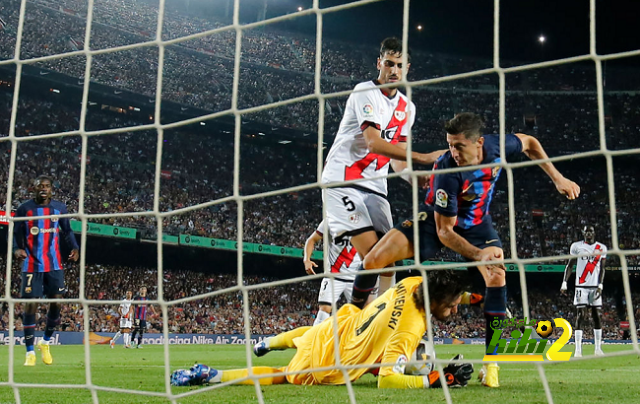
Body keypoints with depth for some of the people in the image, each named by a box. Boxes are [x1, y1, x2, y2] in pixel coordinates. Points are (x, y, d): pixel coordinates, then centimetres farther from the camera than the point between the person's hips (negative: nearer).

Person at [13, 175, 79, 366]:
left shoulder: (60, 208, 5)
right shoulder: (24, 209, -1)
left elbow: (67, 231, 13)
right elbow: (16, 233, 2)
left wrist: (74, 248, -5)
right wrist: (17, 249, -17)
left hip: (54, 265, 2)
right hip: (32, 265, -2)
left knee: (56, 302, 0)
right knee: (31, 305, -4)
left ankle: (45, 342, 22)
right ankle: (30, 352, 3)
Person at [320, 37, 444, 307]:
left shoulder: (407, 107, 16)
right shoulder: (366, 92, -9)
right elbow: (374, 143, -21)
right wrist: (424, 158, -24)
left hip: (374, 187, 8)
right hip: (342, 181, -7)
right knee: (372, 253, -21)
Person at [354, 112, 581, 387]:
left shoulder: (497, 146, -24)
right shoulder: (447, 171, -35)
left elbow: (529, 143, 3)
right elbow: (444, 231, -27)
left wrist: (558, 179, 0)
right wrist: (478, 254, -40)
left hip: (476, 224, 3)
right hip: (436, 221, -3)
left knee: (497, 276, -23)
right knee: (372, 262, -19)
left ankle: (491, 365, -12)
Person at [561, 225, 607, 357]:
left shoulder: (601, 248, 8)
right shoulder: (577, 246, 3)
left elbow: (602, 269, 7)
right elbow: (570, 265, 5)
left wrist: (600, 286, -3)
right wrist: (564, 283, -2)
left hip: (595, 286, 2)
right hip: (581, 286, -2)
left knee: (596, 316, 3)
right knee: (581, 315, -8)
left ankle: (598, 348, 11)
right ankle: (578, 349, -10)